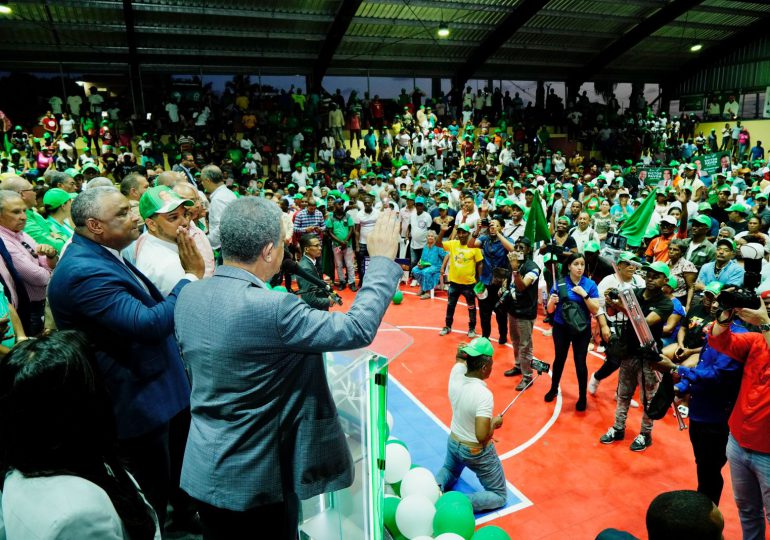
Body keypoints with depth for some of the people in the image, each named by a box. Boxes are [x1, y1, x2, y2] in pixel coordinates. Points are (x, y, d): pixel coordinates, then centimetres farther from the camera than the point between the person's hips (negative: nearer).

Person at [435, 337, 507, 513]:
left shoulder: (456, 374, -16)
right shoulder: (484, 394, -33)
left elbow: (459, 359, 7)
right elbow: (482, 436, -33)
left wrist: (462, 353, -13)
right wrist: (495, 423, -15)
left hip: (453, 443, 7)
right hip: (477, 452, -6)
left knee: (449, 470, 39)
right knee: (499, 496, 17)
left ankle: (437, 486, 6)